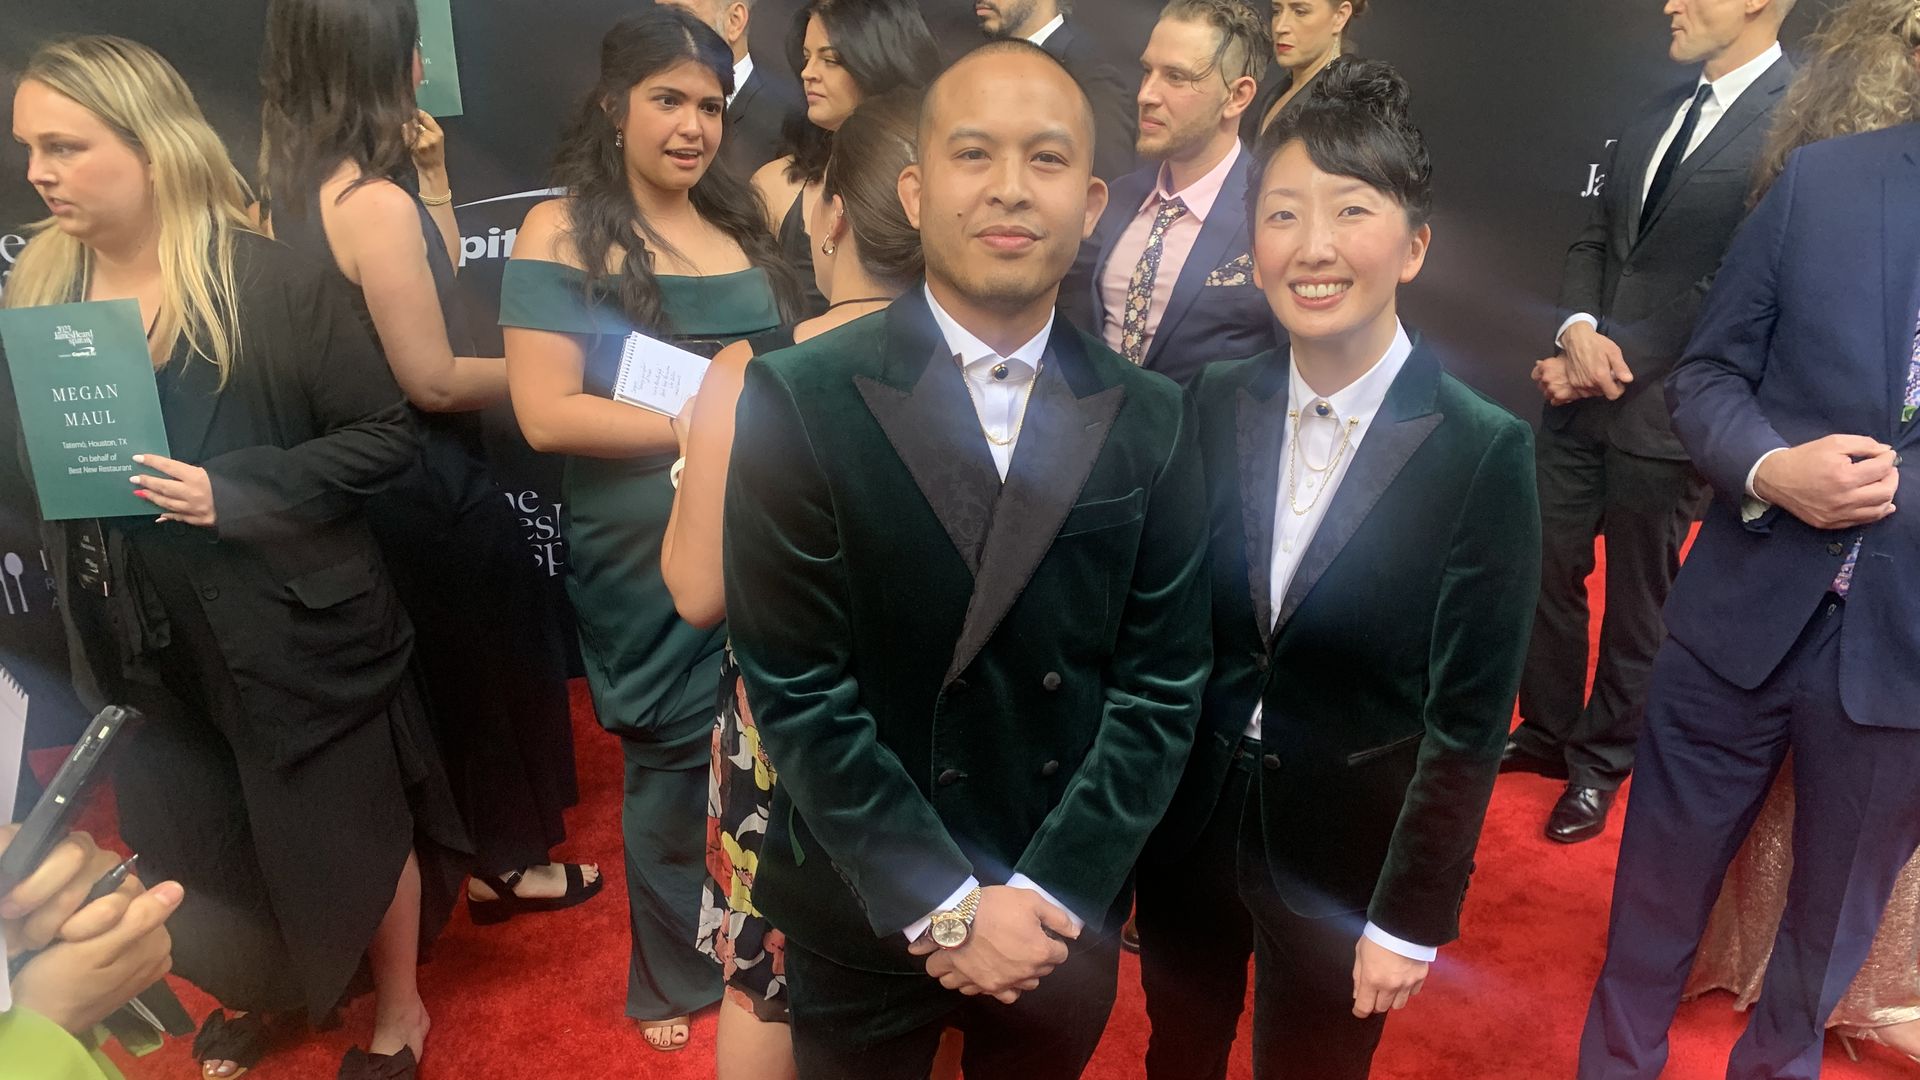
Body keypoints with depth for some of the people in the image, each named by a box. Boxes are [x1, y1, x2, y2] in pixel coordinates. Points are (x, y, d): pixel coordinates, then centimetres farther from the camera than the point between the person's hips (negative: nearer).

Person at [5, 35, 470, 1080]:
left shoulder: (267, 279, -15)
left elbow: (386, 432, -14)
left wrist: (237, 491, -23)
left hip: (289, 627, -5)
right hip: (138, 640, 5)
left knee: (351, 826, 12)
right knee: (202, 843, 21)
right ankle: (268, 988, 49)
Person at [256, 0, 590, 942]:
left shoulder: (286, 191, 2)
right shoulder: (376, 201, -24)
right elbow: (433, 378, -23)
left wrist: (429, 181, 7)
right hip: (428, 480, -9)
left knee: (423, 665, 24)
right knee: (490, 657, 11)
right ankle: (504, 862, 28)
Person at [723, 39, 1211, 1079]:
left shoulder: (1150, 420, -3)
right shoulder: (799, 400, -12)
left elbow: (1159, 683, -3)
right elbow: (796, 689, -14)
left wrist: (1047, 895, -11)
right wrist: (944, 907, -15)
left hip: (1063, 913, 2)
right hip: (864, 916, -2)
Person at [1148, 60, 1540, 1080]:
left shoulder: (1483, 452, -16)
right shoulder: (1212, 403, -7)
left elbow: (1468, 719, -12)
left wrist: (1409, 920, -9)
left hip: (1344, 848, -3)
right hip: (1188, 819, 3)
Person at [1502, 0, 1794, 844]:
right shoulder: (1659, 114, 12)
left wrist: (1618, 359, -16)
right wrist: (1578, 330, -6)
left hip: (1663, 412, -6)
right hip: (1579, 396, 6)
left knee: (1636, 602, 10)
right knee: (1549, 571, 13)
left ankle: (1599, 764, 29)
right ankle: (1547, 731, 34)